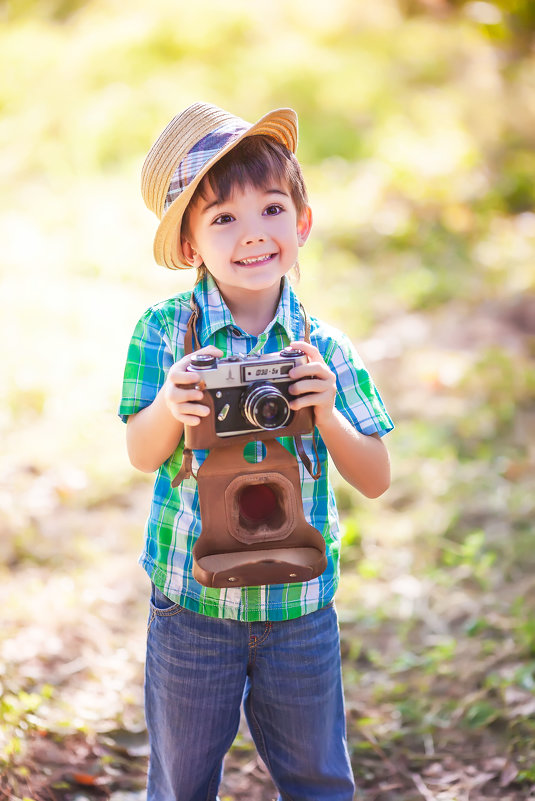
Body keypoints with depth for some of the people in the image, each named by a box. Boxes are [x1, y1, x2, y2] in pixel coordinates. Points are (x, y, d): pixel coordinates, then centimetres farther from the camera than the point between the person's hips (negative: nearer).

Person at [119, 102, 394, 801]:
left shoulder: (325, 349, -6)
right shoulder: (166, 330, -10)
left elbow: (375, 480, -5)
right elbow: (143, 455, -12)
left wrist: (326, 411, -23)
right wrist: (169, 407, -33)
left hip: (300, 607, 1)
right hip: (192, 602, -1)